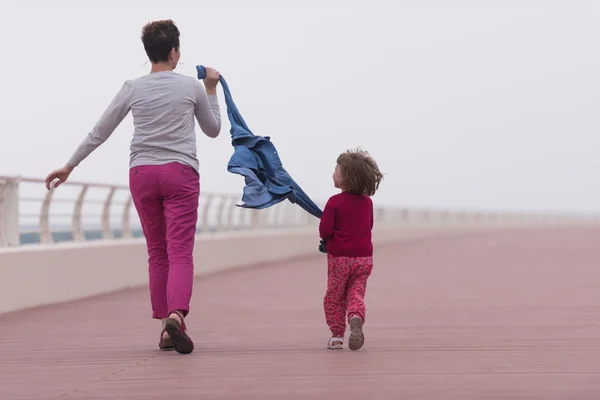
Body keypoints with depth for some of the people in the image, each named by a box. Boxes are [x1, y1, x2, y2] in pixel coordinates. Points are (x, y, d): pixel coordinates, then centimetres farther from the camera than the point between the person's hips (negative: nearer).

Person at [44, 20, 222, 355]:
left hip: (142, 173, 2)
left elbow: (99, 133, 6)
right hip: (180, 174, -2)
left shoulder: (133, 89, 4)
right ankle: (176, 314, -33)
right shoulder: (192, 87, 2)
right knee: (180, 251, -9)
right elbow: (213, 130, 17)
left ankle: (165, 327, 12)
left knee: (157, 253, 12)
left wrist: (69, 166, 15)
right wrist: (211, 90, 26)